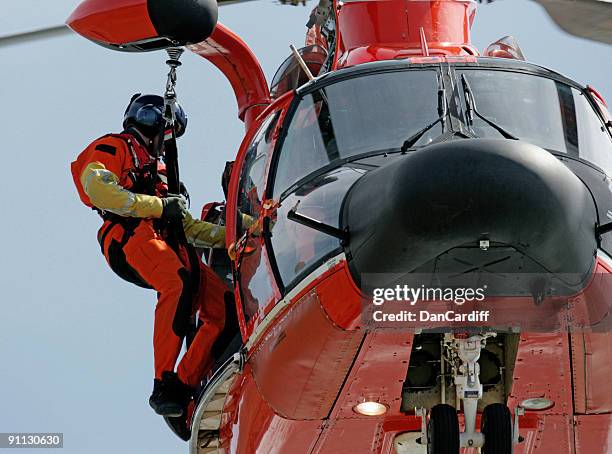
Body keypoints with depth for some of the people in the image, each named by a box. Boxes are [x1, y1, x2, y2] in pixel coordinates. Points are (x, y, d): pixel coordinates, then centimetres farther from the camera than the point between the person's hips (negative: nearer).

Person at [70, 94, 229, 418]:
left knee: (224, 306, -9)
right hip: (130, 236, -9)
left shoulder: (157, 169, 41)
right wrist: (158, 206, -8)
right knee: (179, 283, -37)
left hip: (169, 244, 9)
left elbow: (187, 226, 39)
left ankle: (184, 387, -13)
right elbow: (96, 187, -7)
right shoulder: (113, 147, 15)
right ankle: (164, 387, -44)